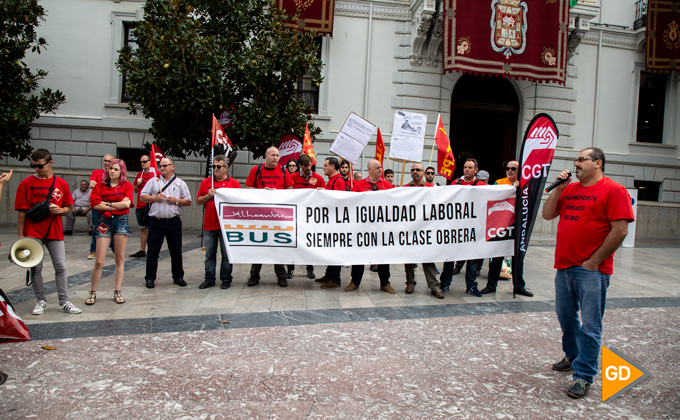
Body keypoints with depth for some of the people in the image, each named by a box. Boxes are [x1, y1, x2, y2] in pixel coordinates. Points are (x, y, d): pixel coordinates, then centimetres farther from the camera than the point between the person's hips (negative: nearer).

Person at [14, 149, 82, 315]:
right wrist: (20, 235, -3)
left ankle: (64, 302, 11)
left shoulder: (61, 184, 3)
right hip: (33, 232, -1)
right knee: (36, 268, 5)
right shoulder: (26, 184, 0)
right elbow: (21, 211, -1)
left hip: (55, 232, 1)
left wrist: (59, 210, -14)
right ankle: (41, 301, 18)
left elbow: (67, 208, 10)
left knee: (61, 267, 2)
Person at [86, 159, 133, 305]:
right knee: (99, 261, -2)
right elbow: (94, 204, -6)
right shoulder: (100, 185, 6)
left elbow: (127, 203, -9)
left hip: (121, 221, 0)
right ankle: (92, 293, 11)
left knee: (120, 259, 6)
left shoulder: (127, 185, 6)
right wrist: (116, 205, -9)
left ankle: (117, 292, 15)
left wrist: (106, 203, -6)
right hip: (104, 222, 0)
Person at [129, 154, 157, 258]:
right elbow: (135, 191, 21)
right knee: (143, 229, 12)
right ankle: (142, 251, 19)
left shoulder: (155, 173, -3)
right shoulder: (139, 174, 15)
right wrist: (138, 184, 2)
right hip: (140, 206, 6)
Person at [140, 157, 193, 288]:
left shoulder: (180, 183, 10)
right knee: (153, 250, 2)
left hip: (174, 222, 0)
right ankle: (150, 278, 12)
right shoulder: (153, 181, 12)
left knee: (176, 251, 6)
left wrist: (176, 201, -10)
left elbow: (188, 201, 6)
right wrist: (155, 198, -8)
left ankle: (178, 276, 18)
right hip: (156, 222, 0)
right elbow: (142, 197, 8)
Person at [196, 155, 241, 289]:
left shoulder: (234, 183, 2)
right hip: (209, 224, 3)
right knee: (210, 254, 9)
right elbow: (198, 201, 9)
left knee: (227, 254, 4)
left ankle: (226, 279, 14)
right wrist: (208, 195, -7)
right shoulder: (206, 182, 9)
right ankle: (209, 279, 18)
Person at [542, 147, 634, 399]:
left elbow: (620, 230, -13)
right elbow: (547, 215, 11)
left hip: (591, 270, -7)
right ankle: (573, 357, 37)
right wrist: (558, 188, 0)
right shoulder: (569, 189, 14)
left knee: (590, 325, -2)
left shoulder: (613, 190, -7)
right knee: (566, 317, 17)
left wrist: (595, 261, -13)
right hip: (564, 266, 7)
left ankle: (584, 376, 6)